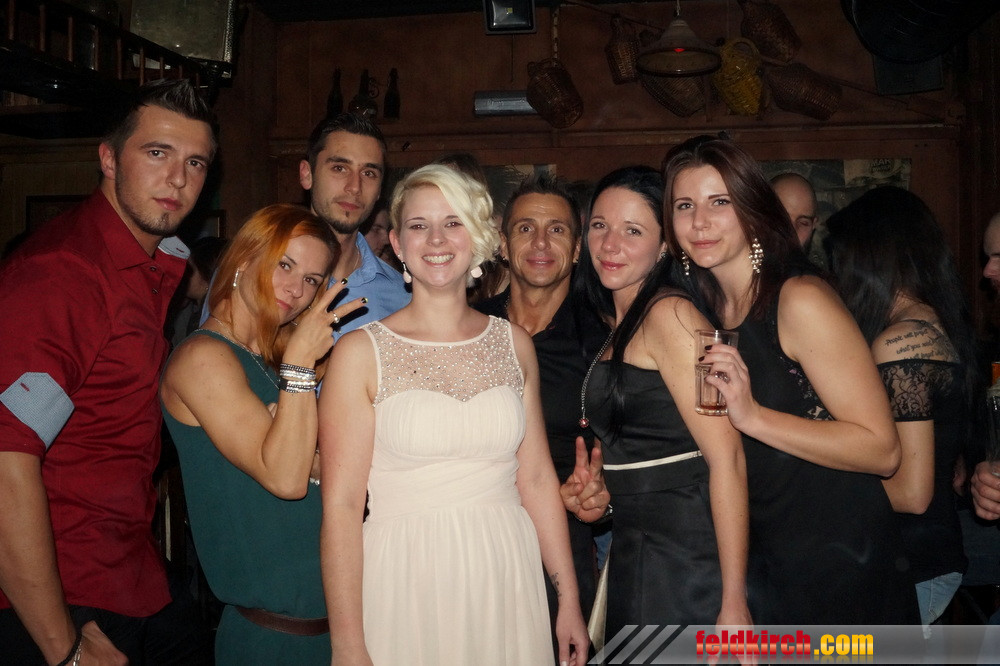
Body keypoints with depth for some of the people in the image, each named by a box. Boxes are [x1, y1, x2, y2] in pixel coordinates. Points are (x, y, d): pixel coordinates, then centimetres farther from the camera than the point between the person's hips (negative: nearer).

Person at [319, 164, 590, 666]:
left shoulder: (514, 343, 5)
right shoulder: (360, 353, -6)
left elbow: (537, 479, 7)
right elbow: (342, 505, -9)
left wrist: (569, 601, 7)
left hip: (509, 581, 3)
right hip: (407, 585, -3)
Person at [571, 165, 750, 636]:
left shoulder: (669, 313, -15)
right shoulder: (622, 325, 12)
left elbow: (726, 456, -21)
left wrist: (733, 602, -22)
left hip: (685, 558, -9)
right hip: (633, 555, 9)